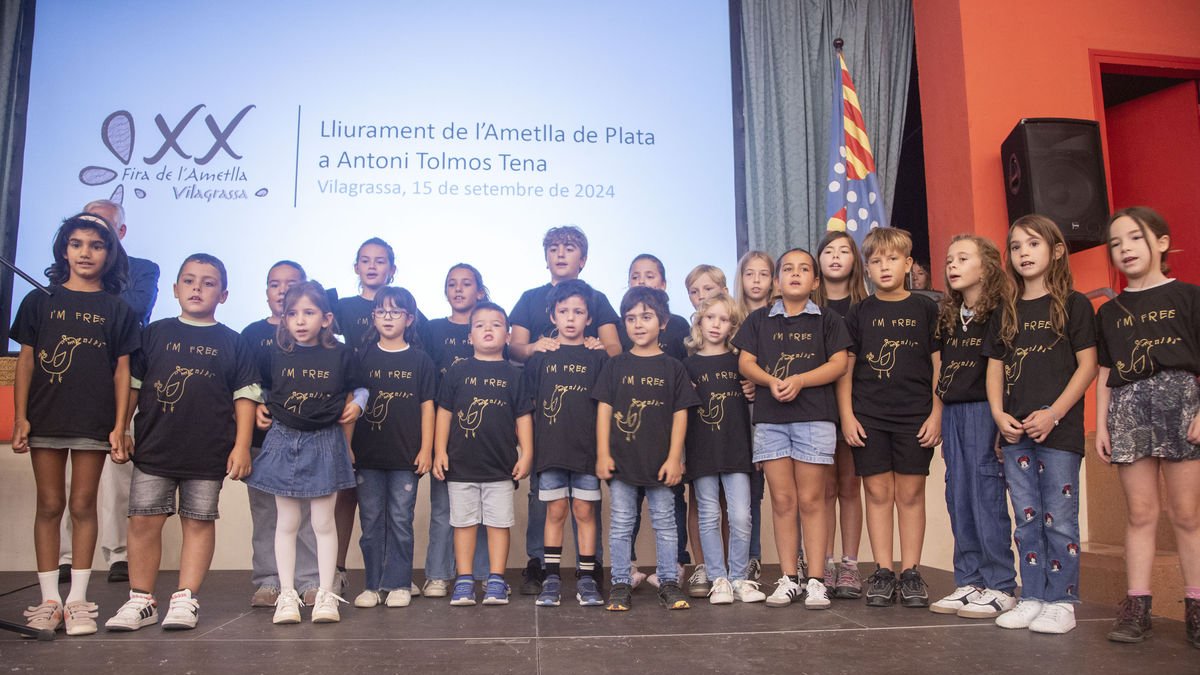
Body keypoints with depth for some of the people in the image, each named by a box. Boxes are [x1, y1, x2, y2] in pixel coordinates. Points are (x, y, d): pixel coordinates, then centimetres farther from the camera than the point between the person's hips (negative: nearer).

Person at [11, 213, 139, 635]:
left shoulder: (117, 309, 4)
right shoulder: (40, 301, 6)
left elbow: (122, 369, 3)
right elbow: (26, 361, 5)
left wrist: (120, 425, -3)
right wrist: (19, 417, -1)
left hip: (94, 422, -1)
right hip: (45, 418, 1)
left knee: (83, 505, 4)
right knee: (49, 505, 7)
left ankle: (78, 600, 12)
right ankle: (49, 599, 15)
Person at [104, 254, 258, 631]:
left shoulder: (232, 343, 5)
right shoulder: (154, 334, 9)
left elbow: (245, 396, 3)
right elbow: (132, 385, 10)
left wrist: (242, 445, -3)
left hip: (208, 452, -1)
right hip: (154, 447, 1)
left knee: (199, 522, 4)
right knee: (144, 520, 2)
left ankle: (186, 599, 14)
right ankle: (140, 600, 15)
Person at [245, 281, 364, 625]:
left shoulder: (341, 354, -2)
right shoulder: (276, 353, 1)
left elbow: (356, 389, 12)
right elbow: (262, 389, 17)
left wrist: (357, 403, -6)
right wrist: (260, 407, -1)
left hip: (325, 443, -1)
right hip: (284, 442, 2)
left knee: (323, 522, 3)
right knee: (286, 523, 7)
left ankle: (326, 594, 13)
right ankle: (286, 595, 16)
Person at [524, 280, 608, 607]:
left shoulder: (598, 357, 5)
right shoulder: (540, 358, 8)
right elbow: (527, 405, 8)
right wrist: (528, 446, 3)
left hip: (587, 448, -1)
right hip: (550, 448, 1)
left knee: (585, 511, 3)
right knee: (555, 511, 5)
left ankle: (587, 579, 12)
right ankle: (552, 578, 13)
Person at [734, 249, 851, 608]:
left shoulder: (827, 320, 8)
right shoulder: (759, 319, 13)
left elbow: (839, 363, -2)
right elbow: (745, 362, 7)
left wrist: (799, 380, -15)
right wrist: (771, 381, -12)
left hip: (815, 416, -2)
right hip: (769, 417, 2)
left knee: (811, 500, 0)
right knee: (782, 500, 4)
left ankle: (815, 580, 6)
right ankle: (789, 578, 12)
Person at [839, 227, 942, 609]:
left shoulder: (925, 309, 4)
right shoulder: (859, 314, 7)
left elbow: (940, 365, 4)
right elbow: (845, 367, 5)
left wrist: (936, 414, -3)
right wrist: (847, 415, -2)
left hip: (915, 416, -1)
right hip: (868, 416, 1)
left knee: (910, 493, 4)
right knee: (878, 492, 3)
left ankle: (911, 572, 12)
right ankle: (882, 572, 11)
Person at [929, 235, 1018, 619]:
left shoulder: (1000, 313, -5)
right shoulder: (947, 317, 16)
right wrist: (939, 414, 12)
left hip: (983, 410, -7)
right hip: (952, 412, 7)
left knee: (986, 497, -5)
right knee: (958, 498, 8)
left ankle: (1000, 587, 4)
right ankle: (968, 582, 15)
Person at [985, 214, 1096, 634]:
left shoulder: (1073, 305, 0)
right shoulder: (1006, 312, 13)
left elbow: (1087, 366, -5)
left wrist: (1053, 413, -14)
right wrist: (999, 414, -2)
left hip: (1059, 429, -4)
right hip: (1015, 431, 5)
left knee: (1059, 518, 0)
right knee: (1027, 519, 9)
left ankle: (1061, 601, 10)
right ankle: (1032, 598, 18)